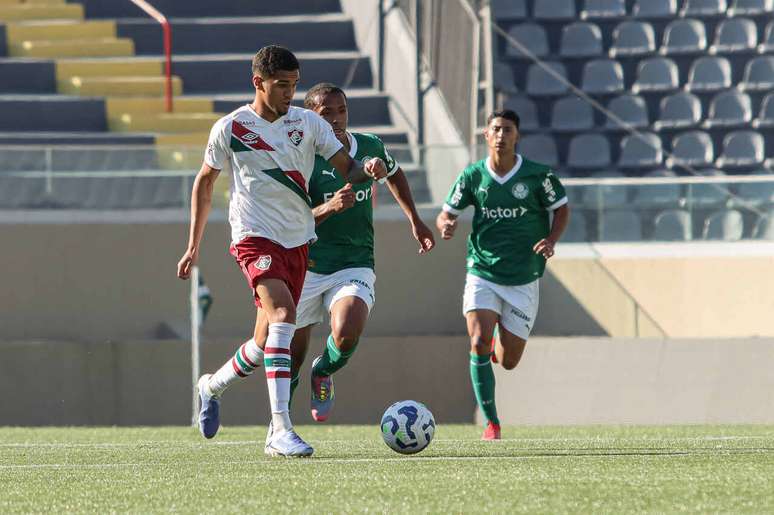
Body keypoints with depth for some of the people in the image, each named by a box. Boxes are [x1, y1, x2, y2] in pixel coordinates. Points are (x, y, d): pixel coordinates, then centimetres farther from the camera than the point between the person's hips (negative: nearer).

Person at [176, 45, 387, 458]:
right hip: (255, 237, -5)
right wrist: (193, 246, 10)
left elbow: (346, 168, 4)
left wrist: (367, 169, -20)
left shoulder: (308, 122, 5)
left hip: (299, 241, 5)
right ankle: (281, 431, -31)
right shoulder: (230, 128, -2)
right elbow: (204, 183, 10)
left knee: (268, 342, 9)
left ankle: (211, 385, 41)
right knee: (283, 314, -27)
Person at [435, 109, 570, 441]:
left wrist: (550, 241, -12)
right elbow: (447, 213, 5)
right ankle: (491, 423, -9)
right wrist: (445, 225, -20)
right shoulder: (473, 176, -4)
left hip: (523, 279, 0)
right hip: (482, 273, 0)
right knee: (478, 342, -21)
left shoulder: (537, 175, -7)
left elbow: (561, 209, 6)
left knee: (509, 361, 4)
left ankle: (503, 338, 44)